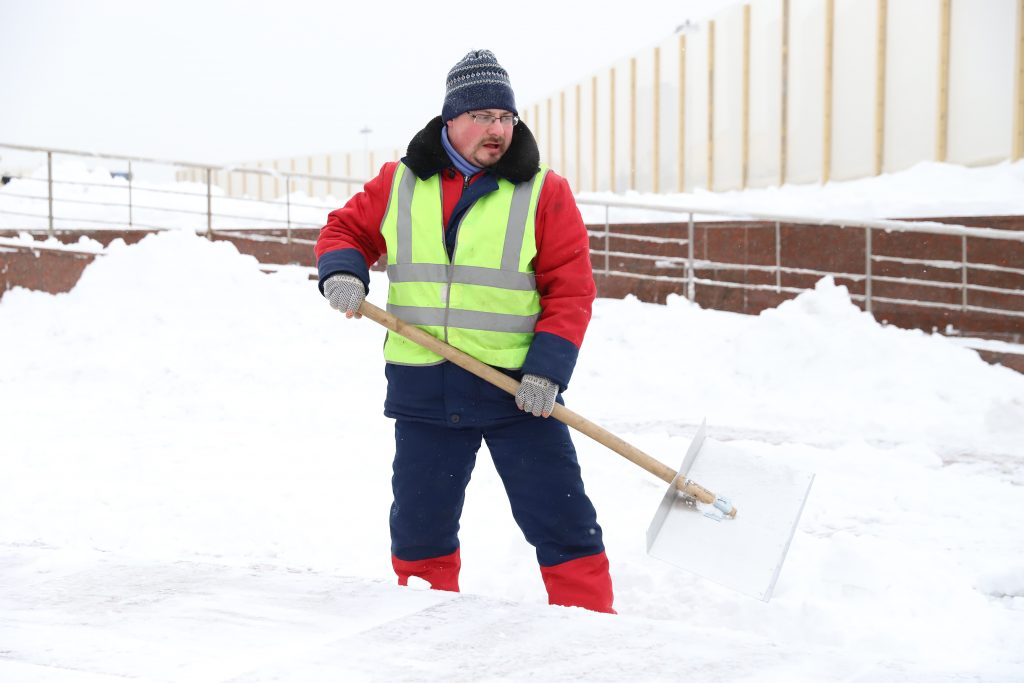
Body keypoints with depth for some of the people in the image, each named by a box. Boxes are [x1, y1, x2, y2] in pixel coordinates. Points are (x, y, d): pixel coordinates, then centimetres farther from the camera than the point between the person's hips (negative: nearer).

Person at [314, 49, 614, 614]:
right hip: (423, 393, 2)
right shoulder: (398, 184, 5)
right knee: (419, 524, 13)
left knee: (562, 521, 0)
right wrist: (343, 271, -7)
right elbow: (347, 228, 16)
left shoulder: (543, 192, -2)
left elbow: (571, 290, -4)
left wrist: (548, 368, -14)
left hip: (518, 389, -2)